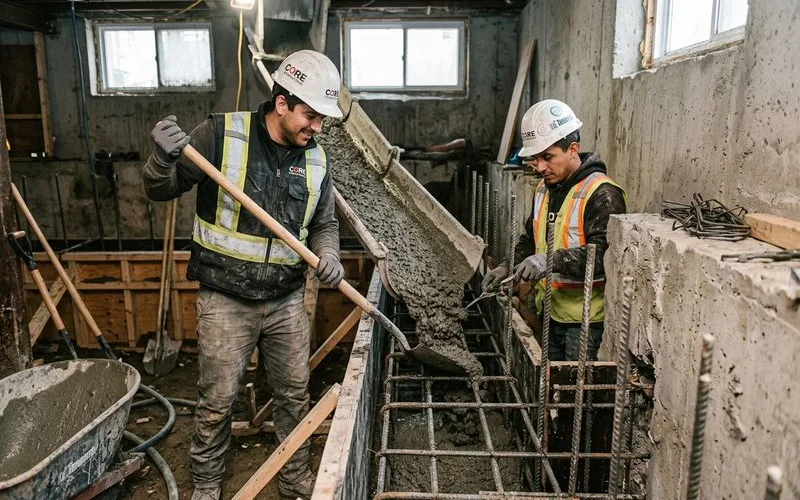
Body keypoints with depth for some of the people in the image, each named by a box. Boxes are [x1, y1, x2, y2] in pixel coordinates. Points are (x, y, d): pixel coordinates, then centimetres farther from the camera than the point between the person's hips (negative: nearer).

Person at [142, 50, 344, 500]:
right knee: (217, 401, 7)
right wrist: (163, 159, -27)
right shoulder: (223, 134, -11)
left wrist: (328, 253, -9)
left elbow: (324, 222, 13)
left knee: (295, 394, 15)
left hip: (287, 300, 4)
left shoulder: (316, 159, 2)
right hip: (226, 300, -4)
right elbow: (161, 191, -5)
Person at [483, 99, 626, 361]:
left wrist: (552, 260, -35)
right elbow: (530, 239, 21)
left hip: (586, 319, -8)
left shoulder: (602, 193, -16)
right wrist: (507, 267, 5)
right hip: (550, 313, 8)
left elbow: (604, 253, -26)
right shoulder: (544, 189, 11)